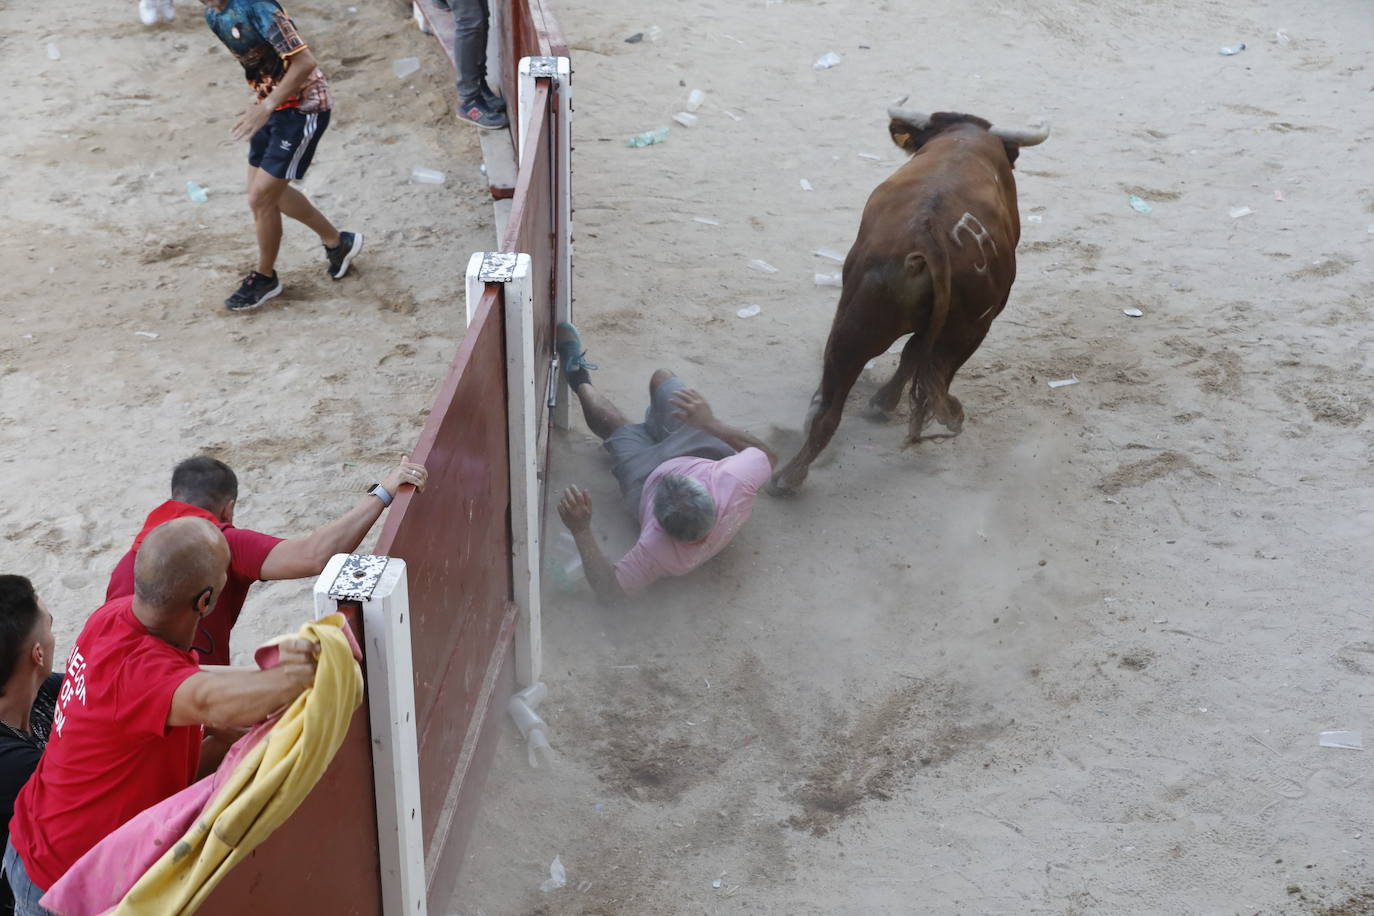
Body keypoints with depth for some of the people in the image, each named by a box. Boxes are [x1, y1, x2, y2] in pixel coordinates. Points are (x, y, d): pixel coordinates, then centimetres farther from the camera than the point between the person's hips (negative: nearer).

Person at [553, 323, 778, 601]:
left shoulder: (657, 550, -50)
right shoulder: (733, 483, -47)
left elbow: (608, 589, -39)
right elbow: (769, 456, -27)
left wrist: (581, 531, -49)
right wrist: (712, 424, -32)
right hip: (707, 457, 3)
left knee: (612, 421, 17)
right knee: (661, 377, 20)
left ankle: (581, 381, 54)